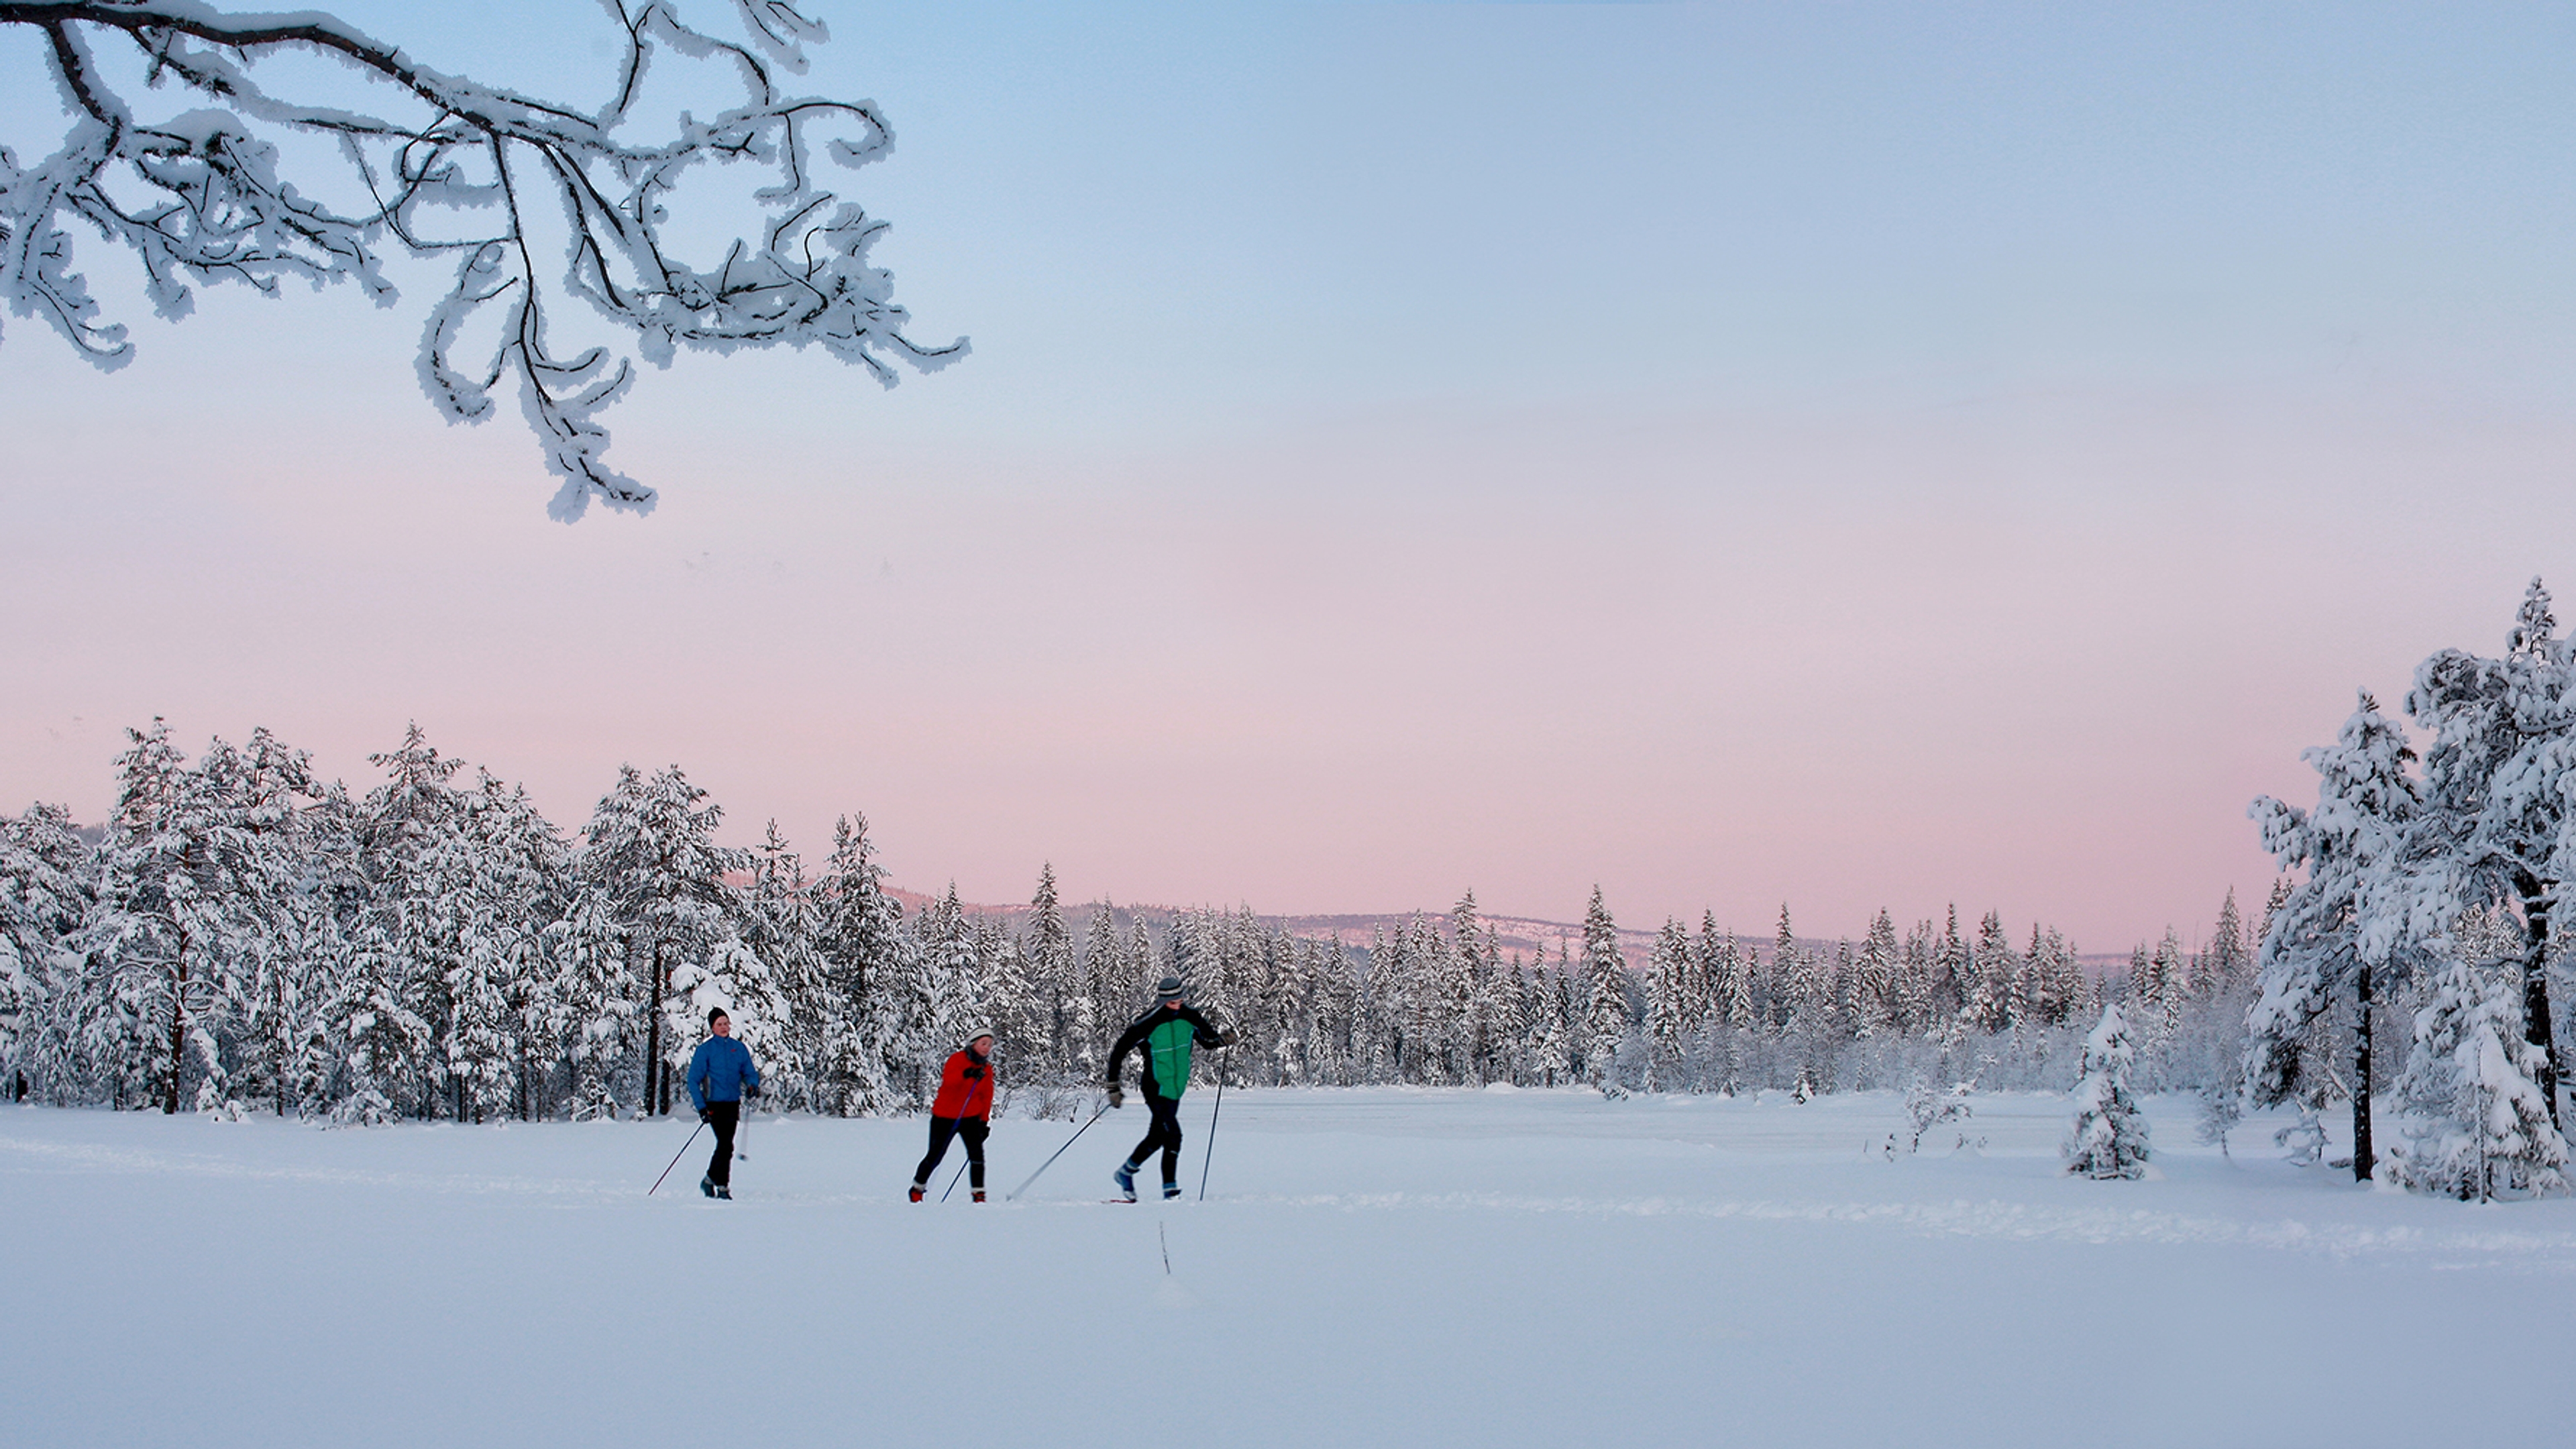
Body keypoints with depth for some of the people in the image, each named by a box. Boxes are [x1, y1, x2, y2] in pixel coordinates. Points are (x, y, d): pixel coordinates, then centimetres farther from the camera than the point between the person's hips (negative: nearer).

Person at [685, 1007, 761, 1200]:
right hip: (715, 1103, -4)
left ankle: (710, 1180, 28)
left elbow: (749, 1072, 15)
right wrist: (701, 1107, -12)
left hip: (733, 1103, 4)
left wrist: (753, 1085, -8)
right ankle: (723, 1186, -3)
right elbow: (693, 1080, -4)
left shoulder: (739, 1048, 8)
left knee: (724, 1145, 11)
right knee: (726, 1145, -12)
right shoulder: (705, 1049, -3)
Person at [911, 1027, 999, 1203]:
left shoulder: (986, 1069, 4)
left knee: (977, 1153, -13)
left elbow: (986, 1097, 10)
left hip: (970, 1117, 4)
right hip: (945, 1116, -4)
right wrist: (966, 1074, -44)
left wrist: (984, 1121, 4)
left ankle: (979, 1195, -6)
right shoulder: (958, 1059, -12)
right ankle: (917, 1189, 25)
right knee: (935, 1156, 4)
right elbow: (948, 1081, -28)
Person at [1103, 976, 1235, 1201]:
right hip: (1155, 1088, -7)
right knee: (1173, 1136, -16)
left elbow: (1207, 1038, 13)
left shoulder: (1189, 1018, -4)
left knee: (1157, 1137, 16)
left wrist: (1222, 1039, -11)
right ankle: (1170, 1191, -6)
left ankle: (1125, 1173, 35)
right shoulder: (1148, 1024, -20)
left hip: (1176, 1089, 7)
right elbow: (1118, 1052, -13)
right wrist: (1113, 1088, -14)